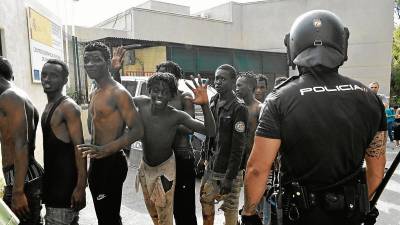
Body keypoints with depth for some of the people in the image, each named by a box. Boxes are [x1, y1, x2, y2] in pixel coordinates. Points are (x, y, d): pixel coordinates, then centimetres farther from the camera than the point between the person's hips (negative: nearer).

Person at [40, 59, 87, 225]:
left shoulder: (69, 107, -16)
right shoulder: (49, 106, 12)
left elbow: (79, 147, -21)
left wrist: (81, 186, -24)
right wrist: (46, 178, 20)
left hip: (66, 181, -9)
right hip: (52, 178, 9)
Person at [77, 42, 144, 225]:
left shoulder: (118, 93, -16)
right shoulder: (95, 93, 13)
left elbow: (137, 130, -21)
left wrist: (104, 150, -30)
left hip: (111, 162, -9)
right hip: (97, 162, 9)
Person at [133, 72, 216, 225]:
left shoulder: (177, 116, -27)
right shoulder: (142, 103, -17)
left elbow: (210, 132, -32)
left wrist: (204, 104, -47)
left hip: (165, 168, -4)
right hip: (145, 166, 5)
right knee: (152, 211, 27)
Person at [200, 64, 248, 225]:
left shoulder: (238, 108, -16)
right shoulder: (213, 102, 6)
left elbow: (238, 146, -18)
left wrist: (230, 176, -19)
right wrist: (204, 156, 13)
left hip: (228, 170, -7)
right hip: (211, 166, 7)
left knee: (230, 208, 7)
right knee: (205, 200, 19)